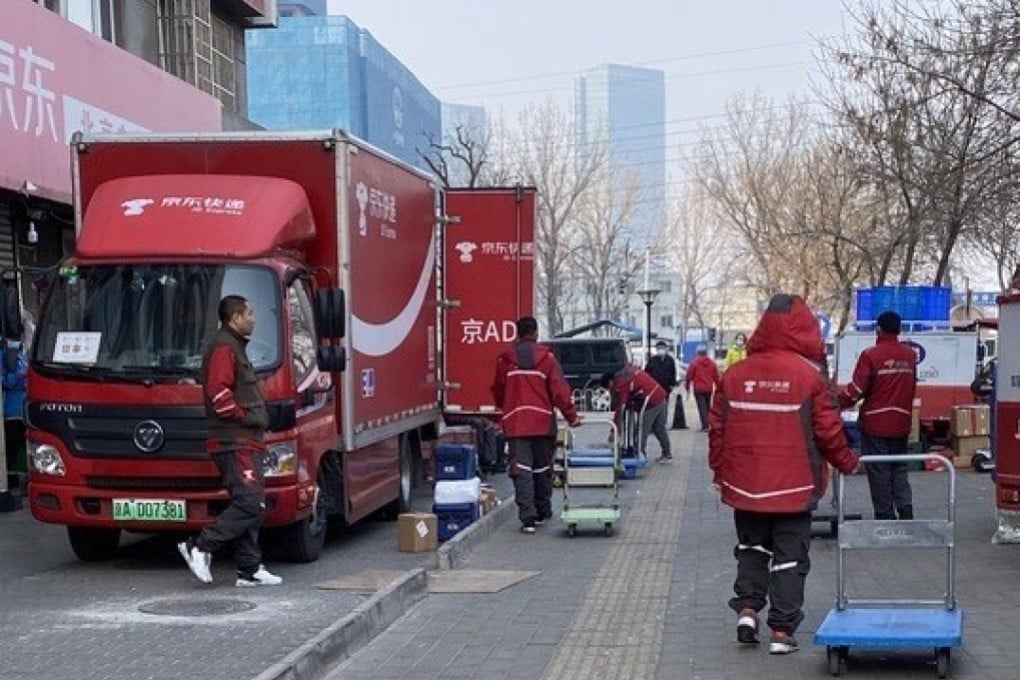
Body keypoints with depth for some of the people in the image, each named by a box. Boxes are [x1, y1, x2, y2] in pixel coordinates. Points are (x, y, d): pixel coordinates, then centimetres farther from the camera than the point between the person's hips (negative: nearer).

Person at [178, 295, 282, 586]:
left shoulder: (234, 347, 24)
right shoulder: (223, 347, -10)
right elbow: (218, 392, -22)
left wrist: (255, 420, 17)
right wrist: (245, 416, -13)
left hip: (245, 442, 11)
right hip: (234, 442, -11)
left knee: (250, 505, 9)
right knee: (250, 503, -16)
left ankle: (250, 570, 11)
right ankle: (200, 547, -12)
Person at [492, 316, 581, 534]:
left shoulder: (505, 358, 5)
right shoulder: (546, 356, 0)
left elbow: (498, 391, 14)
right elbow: (560, 389, -5)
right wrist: (571, 416, 2)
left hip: (515, 423, 0)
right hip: (543, 422, 0)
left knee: (521, 470, -3)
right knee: (542, 469, 14)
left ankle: (527, 517, -12)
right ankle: (542, 513, 24)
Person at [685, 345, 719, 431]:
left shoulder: (694, 363, -7)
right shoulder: (712, 363, 5)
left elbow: (689, 376, -6)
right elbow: (716, 377, 9)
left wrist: (687, 387, 6)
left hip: (698, 389, -4)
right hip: (709, 389, 4)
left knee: (702, 408, -5)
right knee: (707, 407, 16)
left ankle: (705, 426, -14)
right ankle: (706, 425, 21)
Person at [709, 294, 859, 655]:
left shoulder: (735, 374, -1)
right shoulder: (809, 375, -10)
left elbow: (718, 429, 3)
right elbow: (828, 431, -7)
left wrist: (719, 471, 16)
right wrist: (847, 462, 10)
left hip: (746, 485, 3)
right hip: (794, 485, -3)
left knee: (752, 547, 21)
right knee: (789, 556, 7)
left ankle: (747, 607, 7)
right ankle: (782, 631, 8)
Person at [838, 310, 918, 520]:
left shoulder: (870, 355, -14)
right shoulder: (911, 355, 4)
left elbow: (856, 389, -14)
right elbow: (912, 388, 13)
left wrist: (838, 403, 2)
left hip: (875, 424, -5)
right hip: (901, 424, 5)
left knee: (879, 472, 3)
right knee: (899, 470, 15)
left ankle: (885, 515, 5)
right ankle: (905, 509, 3)